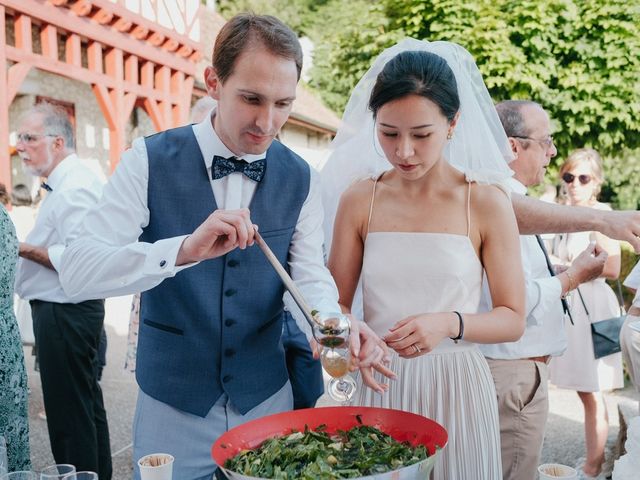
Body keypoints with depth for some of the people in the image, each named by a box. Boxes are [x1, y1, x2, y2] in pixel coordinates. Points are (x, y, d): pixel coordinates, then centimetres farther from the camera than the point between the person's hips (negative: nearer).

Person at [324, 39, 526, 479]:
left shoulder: (486, 203, -6)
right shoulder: (359, 201, -1)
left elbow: (513, 319, -2)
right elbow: (336, 302, 3)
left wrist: (449, 324, -20)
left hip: (455, 387, -1)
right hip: (376, 384, 2)